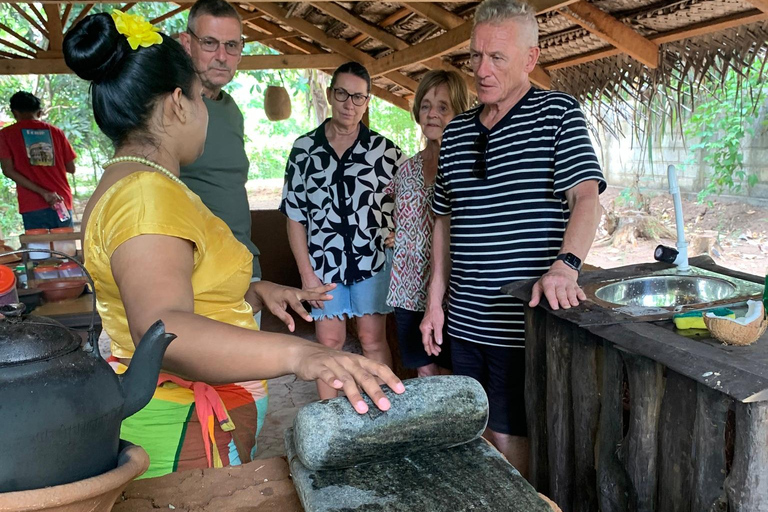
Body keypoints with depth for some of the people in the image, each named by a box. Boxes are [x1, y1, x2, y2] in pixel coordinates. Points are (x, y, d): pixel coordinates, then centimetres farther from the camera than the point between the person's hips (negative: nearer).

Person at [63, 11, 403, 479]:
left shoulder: (127, 183, 12)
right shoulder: (148, 194, -24)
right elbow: (161, 331, -40)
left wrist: (259, 290, 16)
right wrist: (297, 353, -52)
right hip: (183, 432, -11)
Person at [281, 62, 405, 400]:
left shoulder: (384, 149, 0)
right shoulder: (304, 148, 2)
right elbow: (295, 217, 3)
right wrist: (307, 274, -2)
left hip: (373, 259, -1)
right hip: (324, 262, 1)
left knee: (373, 340, 6)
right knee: (329, 341, 9)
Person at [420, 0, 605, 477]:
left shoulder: (558, 112, -3)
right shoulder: (456, 131, 12)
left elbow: (586, 197, -13)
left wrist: (565, 264, -31)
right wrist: (435, 300, 11)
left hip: (523, 322, -5)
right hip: (464, 321, 5)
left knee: (510, 439, 4)